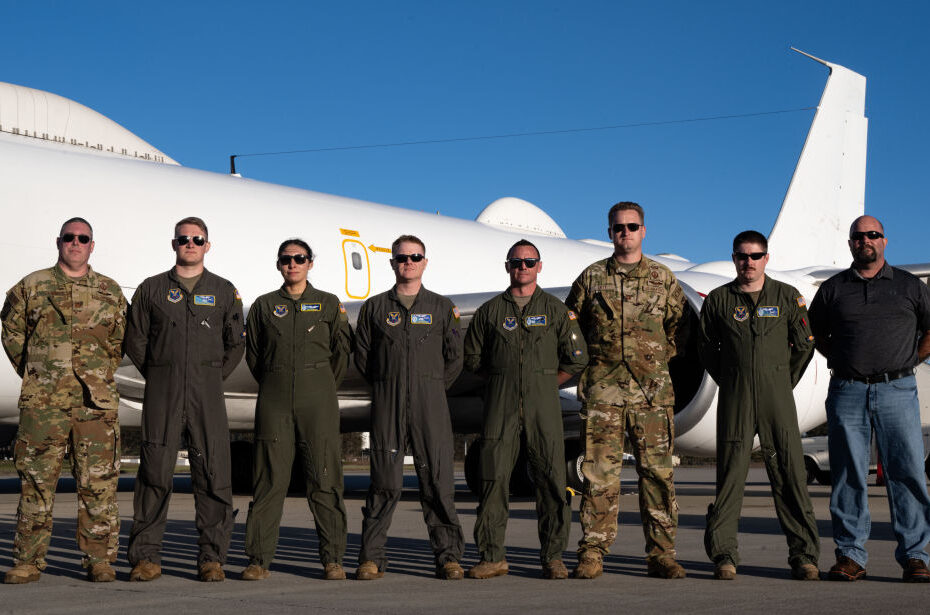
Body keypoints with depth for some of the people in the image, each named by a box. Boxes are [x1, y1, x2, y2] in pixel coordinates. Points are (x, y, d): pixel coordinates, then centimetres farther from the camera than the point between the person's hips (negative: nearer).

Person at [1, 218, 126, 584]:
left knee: (99, 483, 1)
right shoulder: (31, 287, 8)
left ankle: (98, 560, 8)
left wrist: (101, 376, 10)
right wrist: (33, 373, 10)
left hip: (96, 402, 1)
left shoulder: (111, 292, 11)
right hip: (42, 402, -1)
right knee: (37, 481, 1)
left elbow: (120, 339, 18)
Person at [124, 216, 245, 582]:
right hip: (162, 394, 0)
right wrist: (157, 377, 6)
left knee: (213, 473, -4)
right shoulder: (151, 290, 10)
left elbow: (236, 343, 13)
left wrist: (214, 378, 7)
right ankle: (146, 558, 3)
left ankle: (212, 558, 2)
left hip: (206, 392, 1)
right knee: (155, 472, -3)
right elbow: (135, 340, 10)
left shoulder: (224, 292, 11)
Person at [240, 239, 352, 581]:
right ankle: (259, 559, 1)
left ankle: (332, 559, 3)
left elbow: (341, 351, 11)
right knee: (269, 479, -2)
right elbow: (252, 352, 15)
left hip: (318, 400, -1)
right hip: (274, 399, 1)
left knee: (325, 479, -2)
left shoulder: (329, 304, 9)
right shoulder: (264, 306, 11)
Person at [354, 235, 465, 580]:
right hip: (387, 406, 0)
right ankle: (371, 557, 5)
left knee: (437, 480, -3)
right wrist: (387, 388, 9)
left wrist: (433, 389, 9)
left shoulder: (442, 308, 10)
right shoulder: (375, 308, 10)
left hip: (430, 405, 0)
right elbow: (362, 356, 11)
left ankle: (448, 556, 3)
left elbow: (454, 357, 12)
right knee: (384, 481, -2)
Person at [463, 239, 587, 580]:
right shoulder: (490, 311, 12)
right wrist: (504, 377, 11)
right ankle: (492, 556, 4)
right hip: (500, 402, 1)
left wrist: (546, 384, 6)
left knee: (551, 478, -4)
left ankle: (553, 557, 4)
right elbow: (473, 357, 17)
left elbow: (576, 358, 9)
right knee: (493, 477, -3)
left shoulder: (556, 310, 10)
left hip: (543, 402, -1)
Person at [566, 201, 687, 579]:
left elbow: (681, 326, 14)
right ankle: (592, 554, 4)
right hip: (602, 388, 0)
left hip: (652, 390, 0)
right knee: (599, 471, -1)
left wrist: (660, 357, 5)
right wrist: (586, 361, 8)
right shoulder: (591, 278, 9)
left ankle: (661, 554, 6)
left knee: (657, 471, 0)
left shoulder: (663, 279, 9)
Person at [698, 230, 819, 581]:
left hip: (777, 396, 0)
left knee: (790, 473, -2)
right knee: (730, 474, -2)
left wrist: (784, 384, 12)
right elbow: (706, 349, 14)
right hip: (734, 398, 0)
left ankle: (804, 555, 4)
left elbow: (805, 345, 13)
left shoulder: (788, 298, 7)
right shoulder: (718, 300, 6)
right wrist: (731, 384, 11)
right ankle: (723, 555, 4)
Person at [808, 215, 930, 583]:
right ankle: (850, 556, 7)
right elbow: (815, 333, 22)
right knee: (848, 475, 1)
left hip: (897, 390, 0)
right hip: (847, 392, 1)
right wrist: (842, 362, 11)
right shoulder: (833, 289, 11)